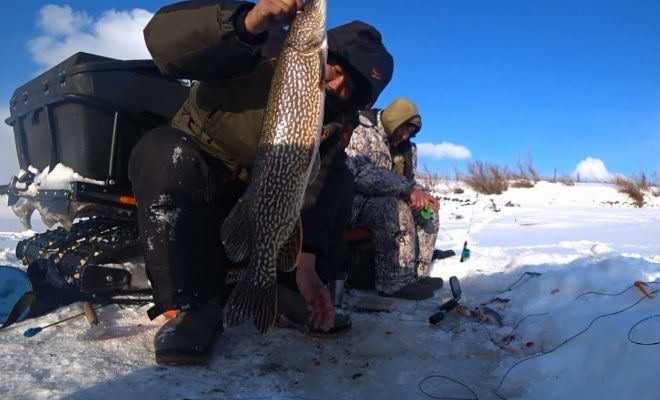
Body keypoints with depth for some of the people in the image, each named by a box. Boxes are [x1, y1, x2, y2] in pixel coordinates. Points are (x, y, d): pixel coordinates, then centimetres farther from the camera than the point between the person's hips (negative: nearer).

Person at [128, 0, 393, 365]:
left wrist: (307, 264, -34)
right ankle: (192, 305, -28)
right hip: (180, 179, -3)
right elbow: (162, 34, -32)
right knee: (166, 150, -36)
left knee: (337, 186, -14)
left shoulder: (334, 122, -7)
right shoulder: (263, 51, -20)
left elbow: (313, 189, -19)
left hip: (252, 198, 4)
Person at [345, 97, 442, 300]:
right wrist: (406, 188, -33)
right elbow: (359, 173, -32)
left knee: (428, 210, 2)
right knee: (395, 208, -33)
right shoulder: (361, 132, -15)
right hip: (349, 200, -9)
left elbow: (407, 180, 17)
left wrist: (420, 193, -8)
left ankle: (417, 274, 1)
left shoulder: (404, 147, 12)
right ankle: (395, 282, -28)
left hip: (377, 201, 9)